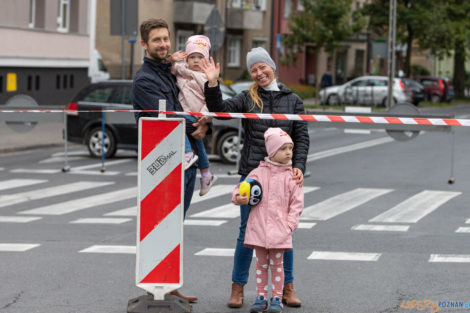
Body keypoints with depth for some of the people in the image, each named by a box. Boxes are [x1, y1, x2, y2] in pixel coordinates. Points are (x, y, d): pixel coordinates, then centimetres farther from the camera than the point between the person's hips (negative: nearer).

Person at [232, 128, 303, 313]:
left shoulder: (291, 176, -1)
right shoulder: (258, 173, 2)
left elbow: (296, 203, 0)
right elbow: (241, 189, 7)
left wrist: (290, 224, -8)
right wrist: (239, 198, -15)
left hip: (279, 230, -1)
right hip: (259, 227, 2)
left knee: (276, 264, 5)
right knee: (261, 264, 9)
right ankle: (261, 297, 17)